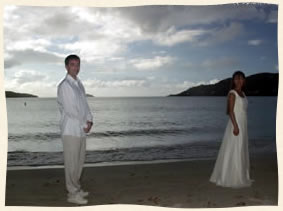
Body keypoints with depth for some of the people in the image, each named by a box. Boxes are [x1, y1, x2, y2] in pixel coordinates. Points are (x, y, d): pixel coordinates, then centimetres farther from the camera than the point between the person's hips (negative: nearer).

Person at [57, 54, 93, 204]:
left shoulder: (79, 84, 15)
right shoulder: (64, 85, -11)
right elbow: (69, 109, -15)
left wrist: (89, 120, -1)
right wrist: (84, 125, -9)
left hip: (81, 129, 8)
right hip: (70, 130, -8)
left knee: (79, 161, 15)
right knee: (71, 162, -2)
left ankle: (76, 188, 28)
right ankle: (73, 194, 7)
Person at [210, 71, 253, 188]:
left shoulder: (242, 93, 15)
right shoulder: (232, 93, -10)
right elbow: (231, 111, -16)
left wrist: (243, 127, 17)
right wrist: (235, 126, -22)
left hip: (242, 125, 9)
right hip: (235, 124, -9)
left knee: (241, 151, 13)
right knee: (234, 151, -4)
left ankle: (240, 177, 23)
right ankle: (231, 179, 5)